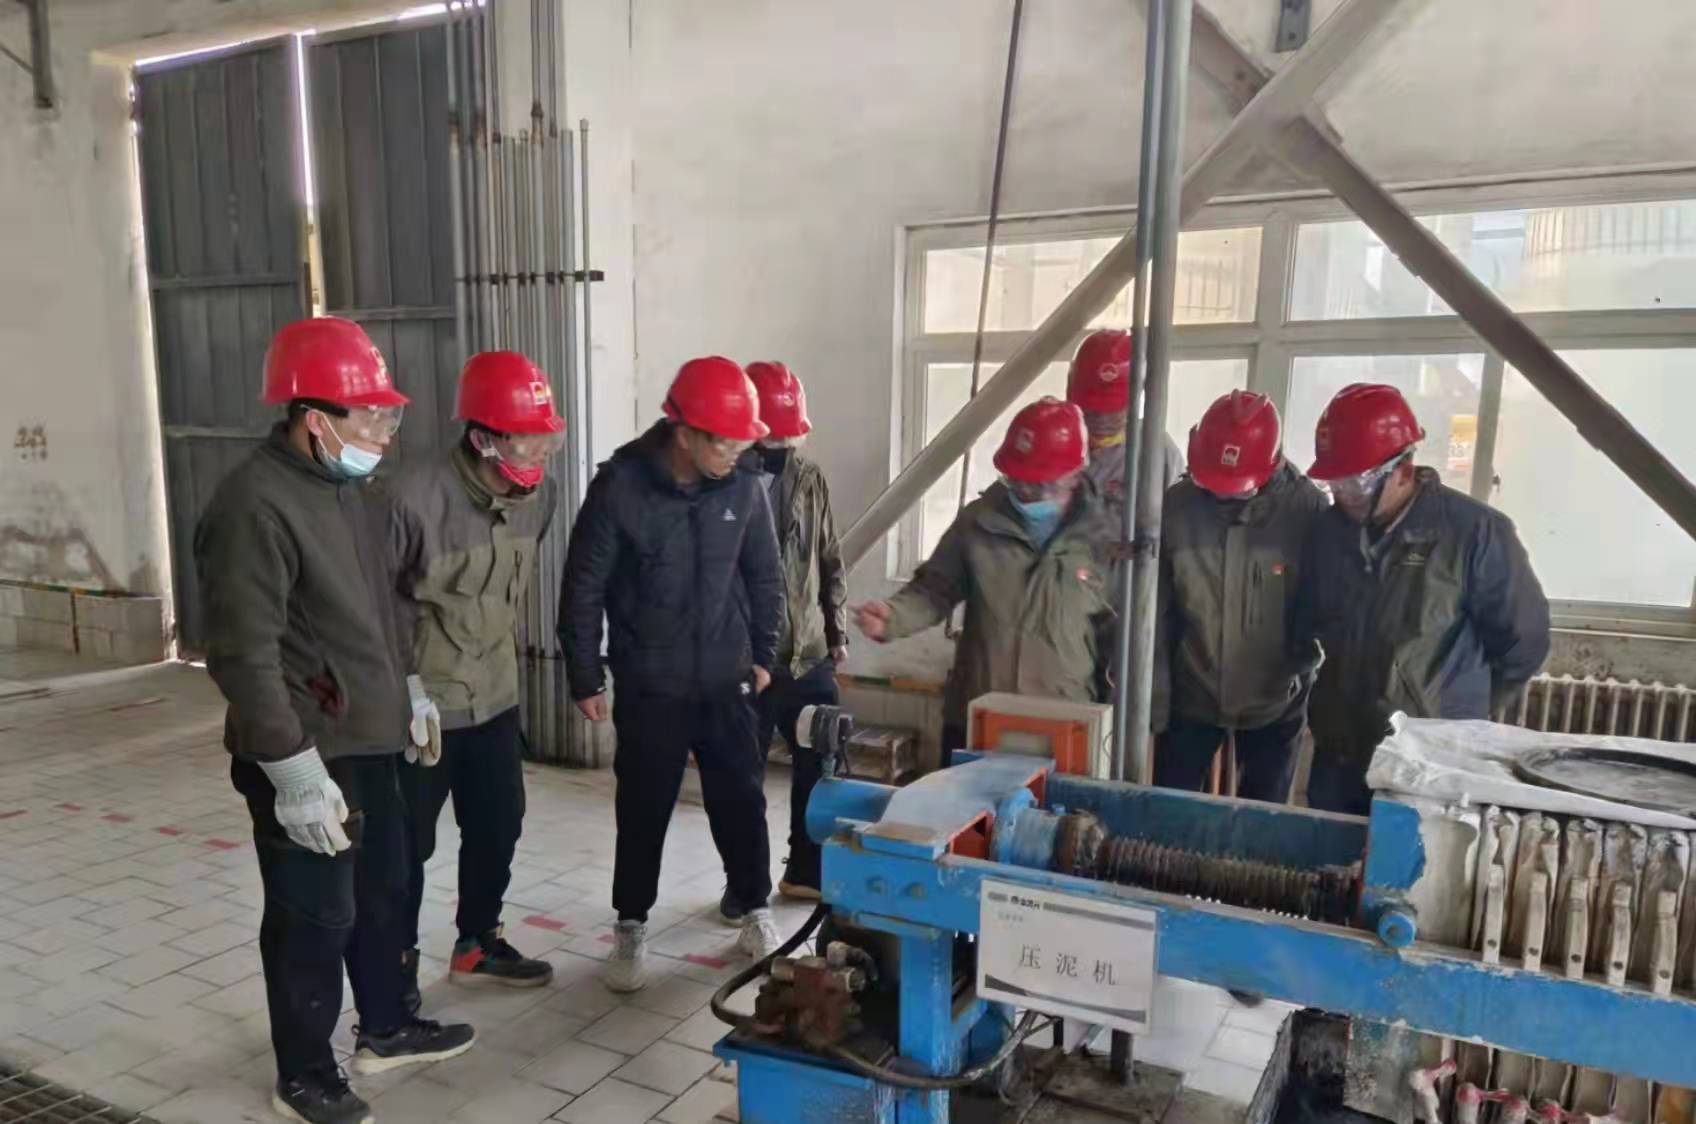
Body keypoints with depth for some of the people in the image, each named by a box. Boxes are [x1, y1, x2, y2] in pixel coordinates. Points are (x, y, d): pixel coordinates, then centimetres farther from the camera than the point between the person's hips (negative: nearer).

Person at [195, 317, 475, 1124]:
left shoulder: (347, 487, 8)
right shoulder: (255, 506, -22)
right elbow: (245, 656, -24)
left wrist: (406, 691, 22)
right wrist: (293, 769, -24)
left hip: (369, 739, 9)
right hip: (306, 757, -9)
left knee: (382, 892, 21)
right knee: (315, 918, 6)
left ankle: (385, 1029, 40)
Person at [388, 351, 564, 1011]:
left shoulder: (540, 495, -5)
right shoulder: (415, 498, -25)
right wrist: (405, 681, -17)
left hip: (495, 697, 6)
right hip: (421, 703, -6)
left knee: (498, 827, 17)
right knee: (407, 843, 8)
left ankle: (477, 944, 37)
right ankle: (397, 963, 28)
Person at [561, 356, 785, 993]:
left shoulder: (745, 485, -7)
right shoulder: (620, 487, -16)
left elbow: (764, 575, 7)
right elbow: (583, 589, -9)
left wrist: (763, 653, 11)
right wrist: (585, 679, -6)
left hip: (726, 680, 3)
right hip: (649, 686, -3)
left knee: (742, 800, 11)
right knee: (643, 811, 8)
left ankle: (755, 911, 31)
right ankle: (631, 928, 26)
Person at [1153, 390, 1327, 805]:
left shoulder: (1307, 507, -14)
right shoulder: (1176, 506, -11)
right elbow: (1157, 614, -8)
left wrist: (1300, 668, -8)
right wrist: (1155, 700, -8)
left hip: (1275, 705, 0)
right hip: (1191, 700, 1)